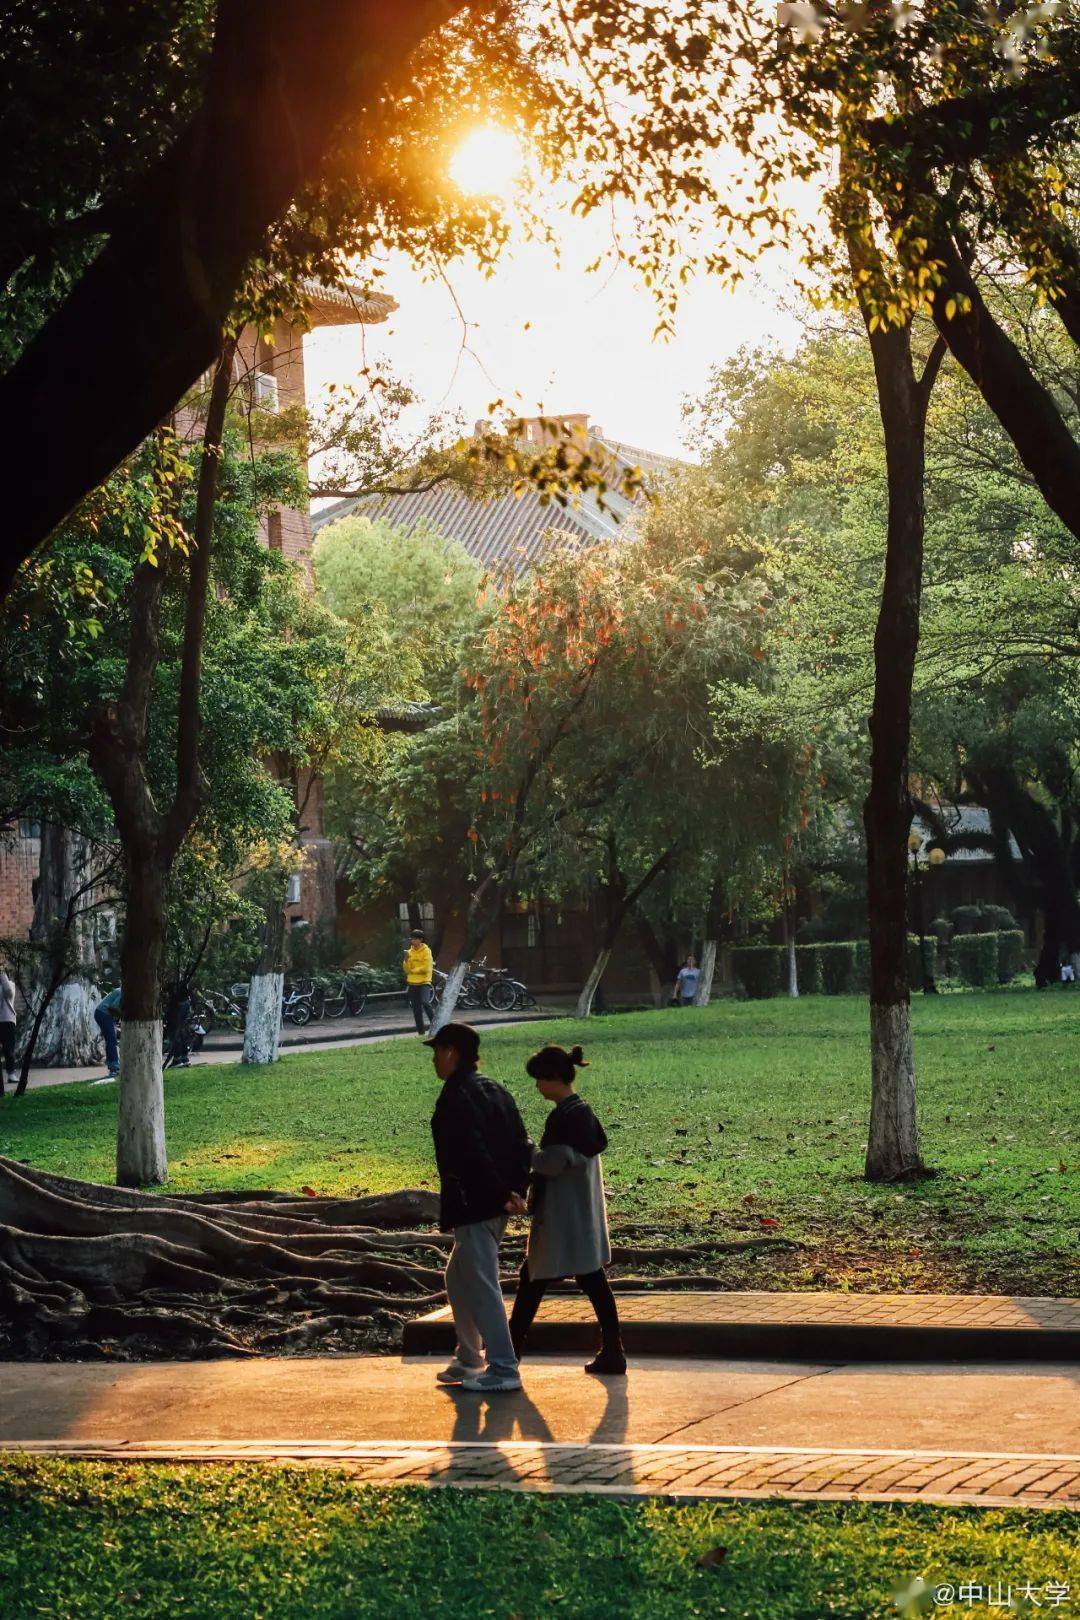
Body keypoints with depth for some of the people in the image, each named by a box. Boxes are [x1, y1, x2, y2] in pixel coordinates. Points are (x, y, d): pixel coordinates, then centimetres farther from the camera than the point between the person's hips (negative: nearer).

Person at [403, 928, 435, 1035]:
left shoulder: (426, 951, -5)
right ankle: (421, 1031, 12)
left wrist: (413, 970, -8)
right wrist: (406, 959, -9)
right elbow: (407, 969, 8)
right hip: (412, 983, 6)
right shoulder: (410, 952, 11)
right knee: (416, 1009, 6)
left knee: (425, 1003, -25)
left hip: (424, 982, -6)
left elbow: (426, 968, -13)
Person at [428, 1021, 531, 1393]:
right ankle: (468, 1360, 28)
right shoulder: (494, 1090, 14)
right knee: (459, 1277, 21)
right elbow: (522, 1145, 11)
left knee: (481, 1286, -5)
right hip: (496, 1207, 10)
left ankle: (503, 1368, -3)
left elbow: (473, 1153, -23)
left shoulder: (456, 1097, -15)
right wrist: (516, 1190, 6)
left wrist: (501, 1194, -18)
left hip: (472, 1206, -10)